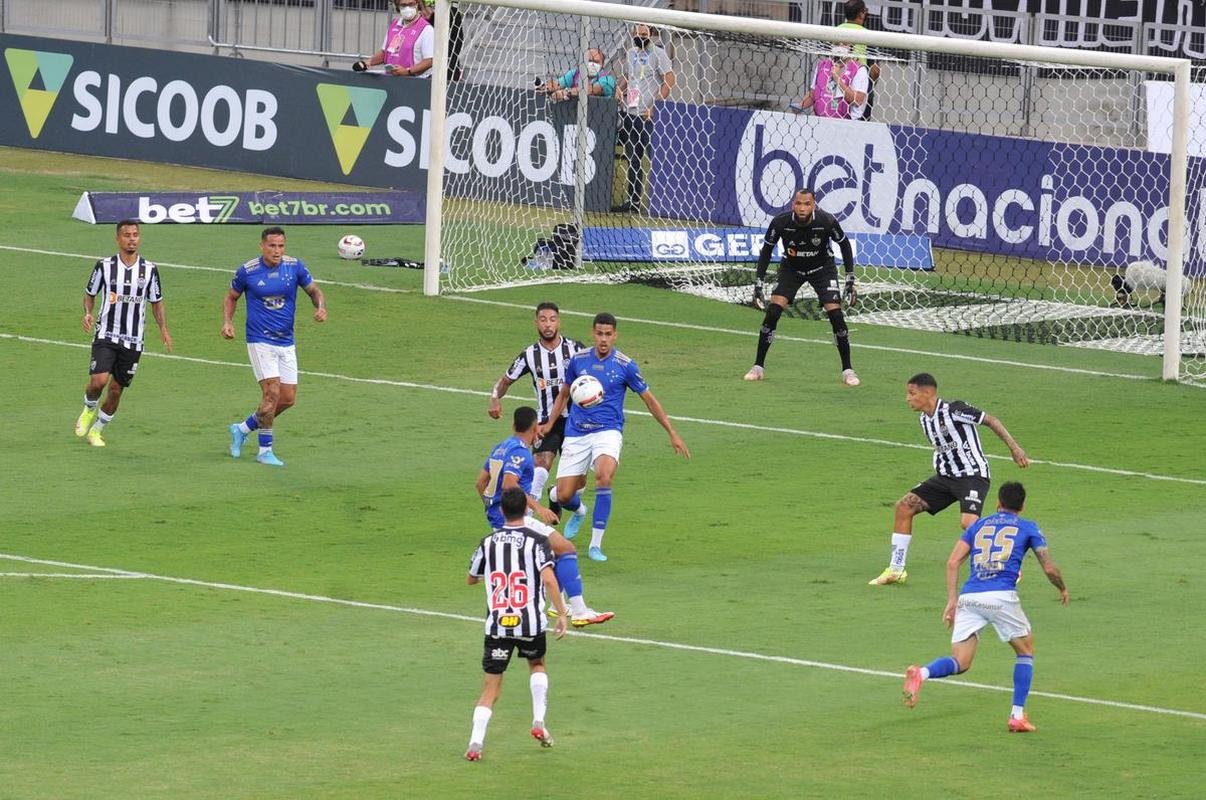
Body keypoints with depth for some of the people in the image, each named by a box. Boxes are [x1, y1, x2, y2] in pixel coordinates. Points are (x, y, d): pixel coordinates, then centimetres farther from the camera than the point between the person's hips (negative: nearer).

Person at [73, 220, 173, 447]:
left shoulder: (149, 270, 3)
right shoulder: (105, 266, -2)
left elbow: (156, 302, 12)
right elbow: (90, 294, 10)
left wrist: (163, 329, -3)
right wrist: (88, 313, -11)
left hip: (133, 341, 2)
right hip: (106, 335, -2)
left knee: (116, 390, 6)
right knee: (99, 380, -20)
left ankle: (95, 430, 26)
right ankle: (89, 409, 13)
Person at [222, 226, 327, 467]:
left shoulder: (294, 266, -1)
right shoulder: (247, 271, -7)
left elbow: (314, 290, 9)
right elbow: (231, 297, 8)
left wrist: (321, 307, -13)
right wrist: (227, 322, -8)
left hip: (286, 343, 4)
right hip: (260, 341, -4)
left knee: (288, 398, 4)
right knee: (272, 392, -15)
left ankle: (243, 429, 23)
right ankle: (265, 450, -4)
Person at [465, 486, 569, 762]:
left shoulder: (488, 543, 5)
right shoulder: (537, 541, -5)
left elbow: (471, 578, 19)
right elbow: (548, 579, -17)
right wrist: (562, 613, -12)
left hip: (496, 625, 1)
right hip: (530, 623, -1)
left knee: (490, 687, 3)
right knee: (537, 665, 30)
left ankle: (475, 743, -12)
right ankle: (539, 723, 20)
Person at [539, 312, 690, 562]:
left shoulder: (625, 365, -4)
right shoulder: (577, 360, 3)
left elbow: (649, 399, 5)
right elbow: (564, 394, 20)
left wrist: (672, 433, 4)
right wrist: (549, 424, 10)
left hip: (607, 431, -3)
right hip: (576, 434, 3)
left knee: (604, 475, -33)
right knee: (563, 496, -3)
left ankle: (596, 545, -24)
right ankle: (579, 511, 39)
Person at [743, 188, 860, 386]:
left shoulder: (827, 221, -27)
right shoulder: (780, 223, -26)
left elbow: (844, 245, -8)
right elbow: (766, 250, -8)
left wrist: (850, 280, -10)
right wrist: (758, 283, -10)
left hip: (822, 268, -1)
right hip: (791, 268, 1)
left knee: (835, 314, -14)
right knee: (773, 311, -15)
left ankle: (847, 370, -1)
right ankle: (758, 367, -3)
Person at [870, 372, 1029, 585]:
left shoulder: (954, 410, -17)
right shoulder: (925, 421, 9)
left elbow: (990, 421, -12)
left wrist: (1014, 448, -14)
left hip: (973, 474, -9)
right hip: (946, 477, 9)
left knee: (968, 523, -28)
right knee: (904, 506, -1)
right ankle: (896, 570, 6)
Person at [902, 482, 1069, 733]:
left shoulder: (978, 526, 22)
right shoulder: (1028, 528, 15)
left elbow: (953, 562, 10)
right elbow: (1049, 569, 13)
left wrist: (951, 600, 9)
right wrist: (1062, 589, 33)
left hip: (968, 597, 3)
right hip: (1001, 597, -3)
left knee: (960, 663, 2)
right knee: (1025, 651, 20)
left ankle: (922, 673, -30)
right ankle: (1017, 716, 10)